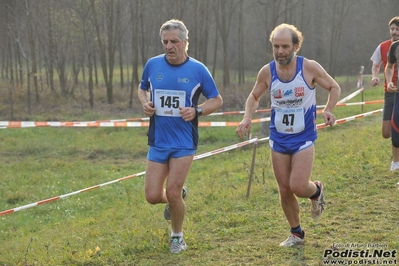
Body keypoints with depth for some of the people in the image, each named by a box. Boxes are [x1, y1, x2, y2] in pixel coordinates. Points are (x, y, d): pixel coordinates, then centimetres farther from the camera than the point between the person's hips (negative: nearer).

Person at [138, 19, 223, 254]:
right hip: (158, 141, 3)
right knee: (153, 196, -1)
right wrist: (145, 103, -3)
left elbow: (217, 100, 3)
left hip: (184, 142, -3)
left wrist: (197, 111, -16)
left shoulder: (198, 69, -6)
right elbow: (142, 88, 19)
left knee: (172, 193, -9)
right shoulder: (153, 65, 0)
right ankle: (179, 196, 35)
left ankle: (177, 236, 17)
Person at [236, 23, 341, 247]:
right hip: (278, 138, 3)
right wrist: (247, 118, -7)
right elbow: (254, 97, 11)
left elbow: (334, 88, 1)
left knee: (298, 187, -15)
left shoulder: (310, 68, -14)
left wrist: (328, 110, -17)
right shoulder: (267, 72, -6)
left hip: (304, 138, -3)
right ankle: (297, 234, 25)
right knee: (285, 190, 6)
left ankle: (316, 191, 22)